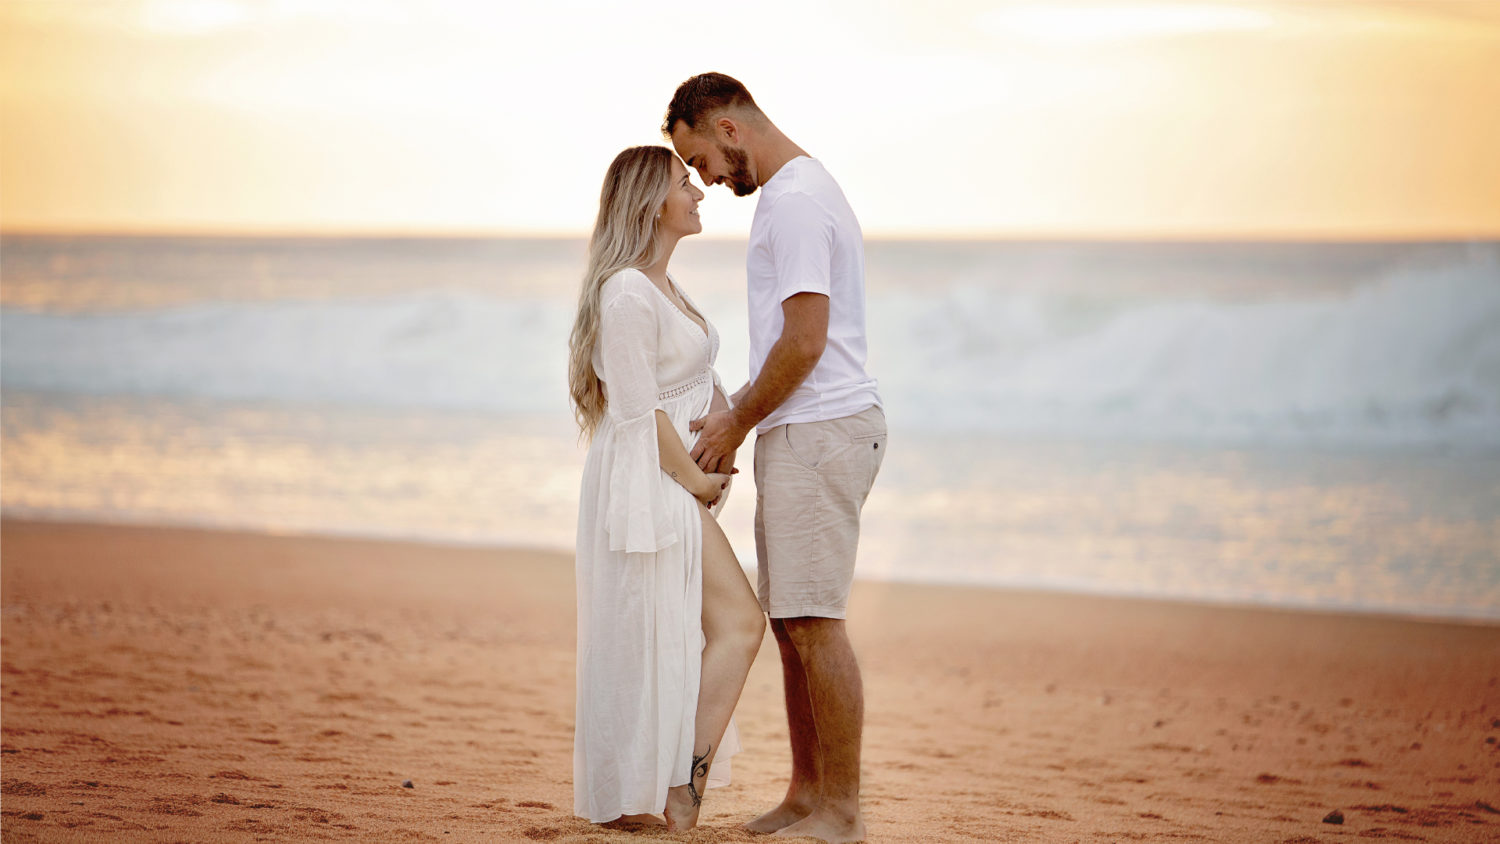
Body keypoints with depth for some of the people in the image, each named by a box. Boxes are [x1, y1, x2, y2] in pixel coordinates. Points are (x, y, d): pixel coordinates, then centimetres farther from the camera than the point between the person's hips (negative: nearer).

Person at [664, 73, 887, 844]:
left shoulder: (795, 201, -14)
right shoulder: (799, 191, 19)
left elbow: (804, 341, -20)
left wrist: (736, 423, -9)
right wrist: (735, 413, 16)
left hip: (818, 433, -11)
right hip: (803, 434, 11)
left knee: (813, 621, -9)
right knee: (791, 621, 12)